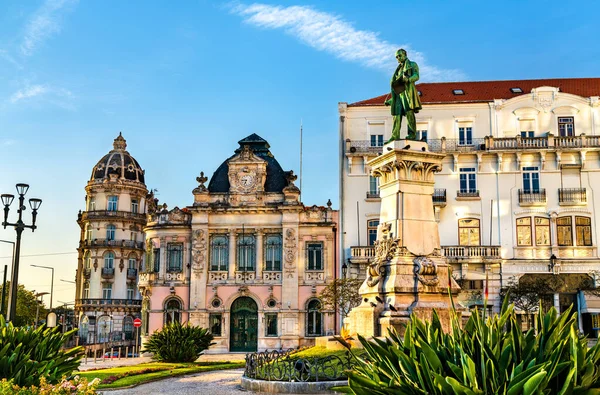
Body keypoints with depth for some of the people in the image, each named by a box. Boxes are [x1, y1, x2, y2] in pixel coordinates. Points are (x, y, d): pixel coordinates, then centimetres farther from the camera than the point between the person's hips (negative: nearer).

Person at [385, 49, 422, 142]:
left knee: (409, 113, -18)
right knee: (397, 115, -4)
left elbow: (416, 76, -5)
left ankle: (412, 134, -22)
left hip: (408, 91, -6)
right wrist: (390, 100, 21)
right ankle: (395, 136, -7)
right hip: (399, 93, 6)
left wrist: (408, 79, -28)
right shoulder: (399, 70, 31)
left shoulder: (413, 65, 15)